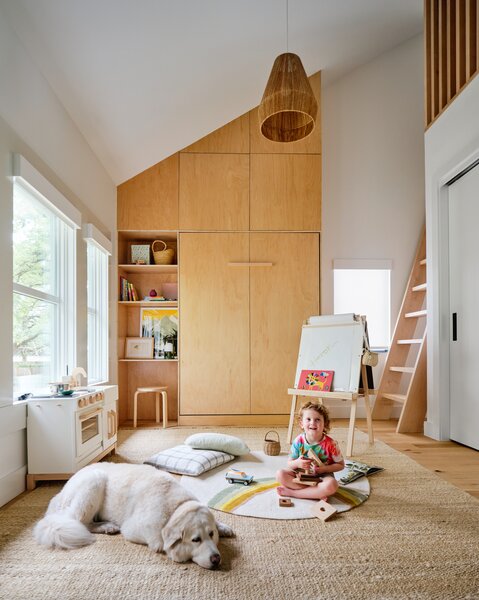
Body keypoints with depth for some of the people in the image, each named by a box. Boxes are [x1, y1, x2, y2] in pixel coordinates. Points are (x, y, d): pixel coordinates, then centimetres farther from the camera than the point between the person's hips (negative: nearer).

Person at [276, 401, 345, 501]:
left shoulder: (330, 444, -17)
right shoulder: (299, 441, -11)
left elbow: (341, 465, -5)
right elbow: (289, 463, -2)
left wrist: (325, 468, -22)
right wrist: (297, 463, -27)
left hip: (321, 477, -2)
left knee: (331, 485, -36)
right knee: (280, 474, -21)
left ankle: (291, 492, -24)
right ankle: (317, 493, -21)